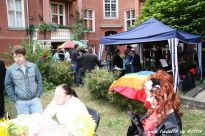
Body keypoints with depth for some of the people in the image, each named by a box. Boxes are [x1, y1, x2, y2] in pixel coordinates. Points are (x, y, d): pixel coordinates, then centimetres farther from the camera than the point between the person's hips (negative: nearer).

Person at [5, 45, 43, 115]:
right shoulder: (10, 70, -7)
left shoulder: (33, 66, -4)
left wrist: (38, 95, 1)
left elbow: (39, 81, 5)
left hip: (35, 99, 1)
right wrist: (15, 99, -2)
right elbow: (8, 86, 2)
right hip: (21, 102, -1)